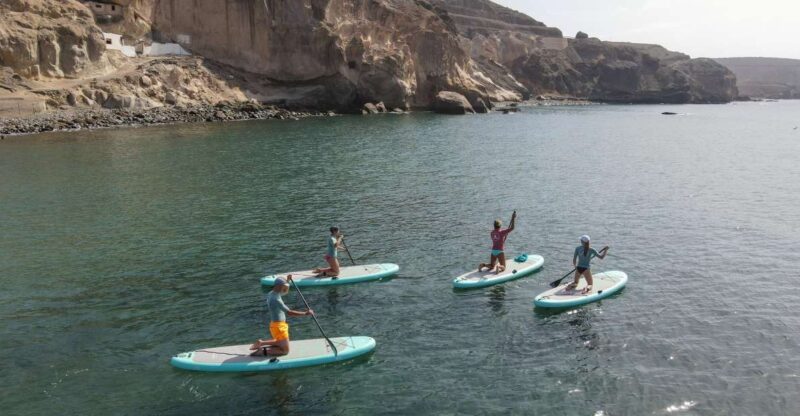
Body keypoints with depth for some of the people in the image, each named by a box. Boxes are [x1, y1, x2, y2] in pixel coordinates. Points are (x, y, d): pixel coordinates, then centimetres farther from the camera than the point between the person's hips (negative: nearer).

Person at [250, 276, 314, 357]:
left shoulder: (272, 293, 4)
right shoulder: (275, 299, -26)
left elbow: (284, 290, 27)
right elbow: (289, 312, -32)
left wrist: (288, 280, 14)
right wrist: (305, 313, -29)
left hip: (275, 324, 10)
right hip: (279, 327, -10)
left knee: (279, 343, 32)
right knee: (285, 350, 2)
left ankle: (261, 343, 21)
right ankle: (263, 351, -5)